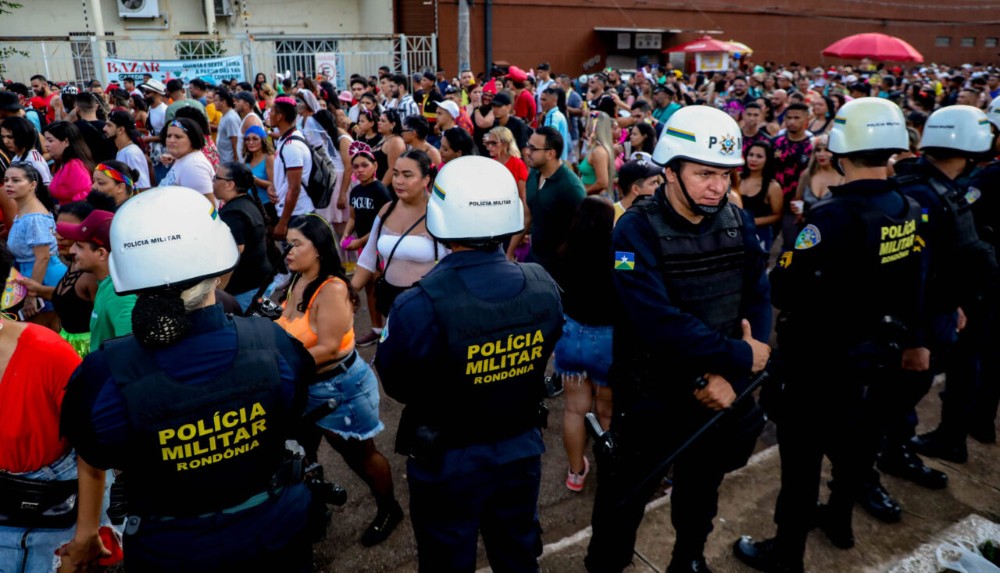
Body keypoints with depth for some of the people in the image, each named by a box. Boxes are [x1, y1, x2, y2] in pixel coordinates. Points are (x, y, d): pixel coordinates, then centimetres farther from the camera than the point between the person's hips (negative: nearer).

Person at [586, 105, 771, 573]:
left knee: (702, 484, 25)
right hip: (651, 393, -5)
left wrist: (730, 375, -18)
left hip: (719, 389, 5)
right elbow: (659, 321, -29)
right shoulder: (637, 230, -20)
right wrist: (740, 357, -23)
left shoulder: (738, 223, -4)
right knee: (626, 493, 12)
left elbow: (758, 301, -5)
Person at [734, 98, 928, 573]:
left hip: (816, 357, -8)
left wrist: (779, 272, -6)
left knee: (801, 452, 5)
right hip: (868, 351, 8)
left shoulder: (833, 217, -28)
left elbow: (784, 290, -27)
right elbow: (912, 289, 9)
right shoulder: (909, 212, -2)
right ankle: (839, 520, 47)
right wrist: (910, 340, 22)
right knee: (848, 436, 25)